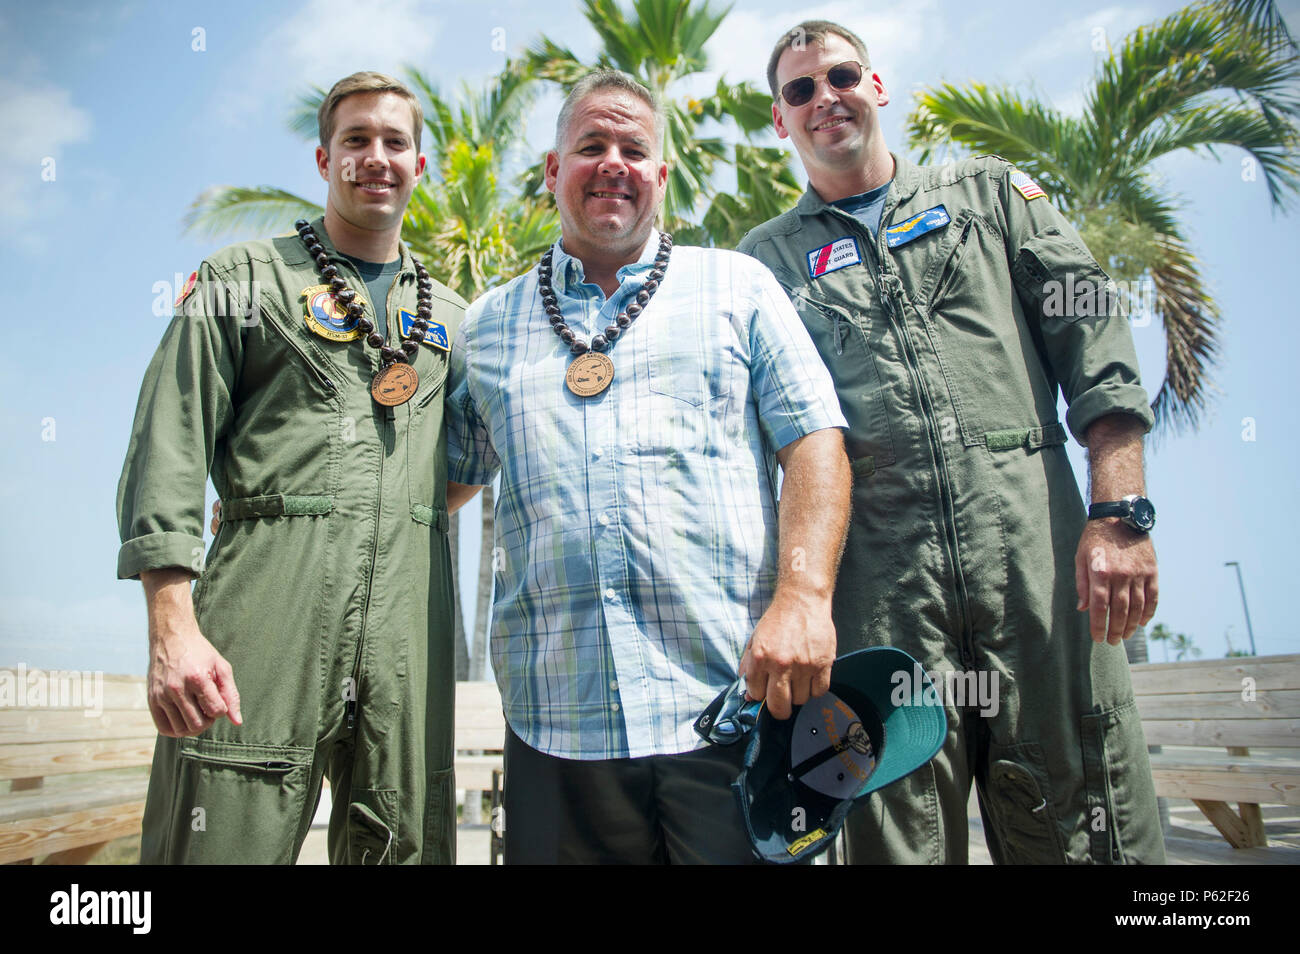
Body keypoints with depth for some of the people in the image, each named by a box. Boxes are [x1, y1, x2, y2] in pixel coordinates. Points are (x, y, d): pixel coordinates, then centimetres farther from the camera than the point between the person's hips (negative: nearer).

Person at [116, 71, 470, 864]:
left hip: (411, 630, 4)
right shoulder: (245, 279, 10)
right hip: (266, 612, -3)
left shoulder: (453, 317, 21)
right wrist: (172, 626, -11)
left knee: (402, 847, 7)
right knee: (222, 841, -4)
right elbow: (169, 452, -1)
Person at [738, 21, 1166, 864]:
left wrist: (1120, 515, -4)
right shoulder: (767, 258, 17)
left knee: (1081, 831, 1)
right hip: (879, 582, 0)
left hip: (1035, 552, 1)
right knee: (902, 836, 2)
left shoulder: (990, 192, 18)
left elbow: (1096, 348, 8)